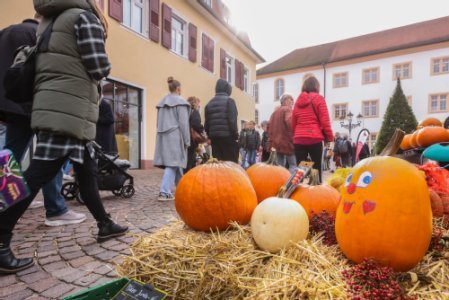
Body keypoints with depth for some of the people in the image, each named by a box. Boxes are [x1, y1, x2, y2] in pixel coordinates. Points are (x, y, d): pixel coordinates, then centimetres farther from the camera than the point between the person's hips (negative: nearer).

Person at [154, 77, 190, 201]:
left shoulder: (162, 103, 17)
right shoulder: (180, 102, -5)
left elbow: (159, 122, 18)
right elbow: (183, 123, -10)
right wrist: (187, 141, -6)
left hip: (163, 136, 8)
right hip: (175, 136, -8)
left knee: (176, 162, 16)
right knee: (173, 163, -7)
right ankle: (164, 192, -12)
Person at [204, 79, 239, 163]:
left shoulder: (210, 103, 14)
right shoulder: (229, 101, -3)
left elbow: (206, 123, 12)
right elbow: (232, 121, -13)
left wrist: (210, 136, 17)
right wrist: (235, 135, -8)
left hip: (214, 137, 6)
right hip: (227, 136, -5)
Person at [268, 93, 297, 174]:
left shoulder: (274, 112, 20)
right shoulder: (287, 109, -4)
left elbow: (270, 129, 19)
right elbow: (290, 122, -22)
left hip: (276, 143, 8)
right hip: (287, 142, -7)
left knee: (280, 166, 9)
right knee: (293, 165, -3)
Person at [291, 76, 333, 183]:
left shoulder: (298, 100, 16)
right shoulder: (318, 98, 2)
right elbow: (324, 120, -4)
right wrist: (330, 138, 2)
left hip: (299, 139, 4)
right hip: (315, 138, -4)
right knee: (316, 168, 5)